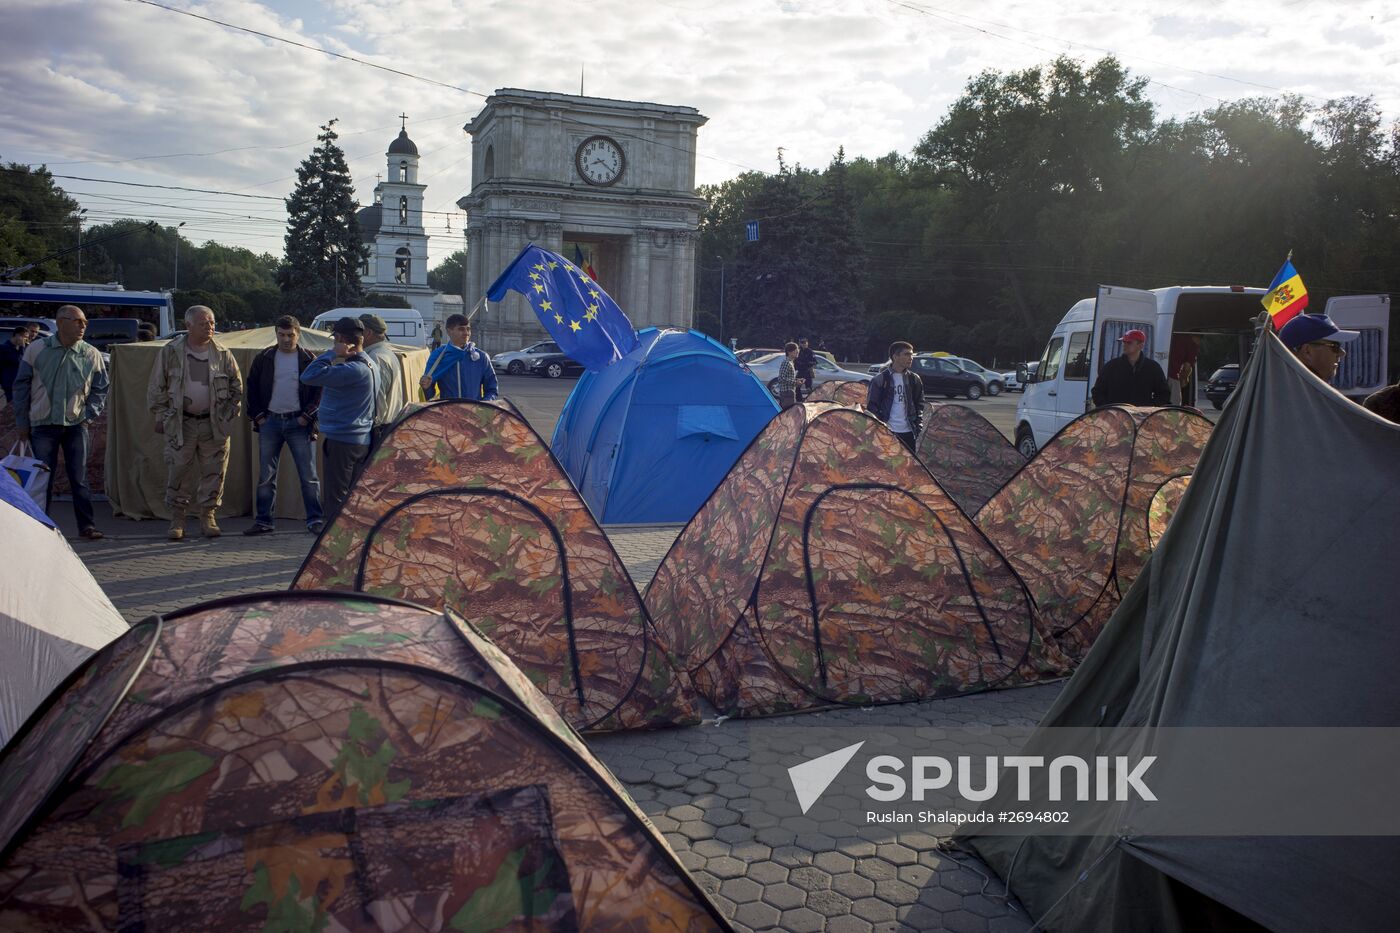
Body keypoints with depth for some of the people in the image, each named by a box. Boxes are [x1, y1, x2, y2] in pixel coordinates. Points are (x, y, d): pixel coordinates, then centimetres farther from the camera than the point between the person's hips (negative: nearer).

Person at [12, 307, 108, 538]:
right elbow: (21, 386, 5)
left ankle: (87, 525, 6)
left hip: (76, 424, 0)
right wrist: (21, 422, 4)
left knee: (79, 477, 1)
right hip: (42, 424, 0)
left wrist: (88, 415, -1)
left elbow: (101, 388, 10)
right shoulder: (36, 349, -1)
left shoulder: (91, 354, 0)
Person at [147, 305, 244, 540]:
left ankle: (208, 516, 17)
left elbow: (237, 386, 12)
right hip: (180, 423, -1)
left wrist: (230, 414, 6)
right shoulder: (170, 352, 1)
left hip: (214, 423, 1)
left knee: (213, 471, 4)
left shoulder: (222, 354, 3)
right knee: (177, 471, 1)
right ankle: (177, 519, 12)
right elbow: (156, 387, 6)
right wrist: (161, 416, 2)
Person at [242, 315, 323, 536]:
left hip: (298, 423, -2)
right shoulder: (264, 358, 6)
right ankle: (263, 520, 15)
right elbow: (251, 388, 12)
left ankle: (314, 520, 6)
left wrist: (308, 416, -8)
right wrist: (257, 415, 3)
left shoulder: (309, 359, 0)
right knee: (265, 476, 6)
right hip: (270, 422, 2)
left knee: (309, 476, -2)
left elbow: (320, 390, 1)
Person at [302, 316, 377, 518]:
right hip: (361, 439, 10)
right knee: (352, 497, 15)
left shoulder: (355, 369, -20)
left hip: (342, 441, -10)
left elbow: (309, 376, -25)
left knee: (334, 498, -4)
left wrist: (333, 353, -18)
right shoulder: (367, 364, 12)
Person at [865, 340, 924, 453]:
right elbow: (871, 406, -3)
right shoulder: (880, 379, -5)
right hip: (887, 432, -4)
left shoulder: (914, 379, 9)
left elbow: (919, 404, 15)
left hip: (908, 432, 4)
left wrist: (918, 426, 5)